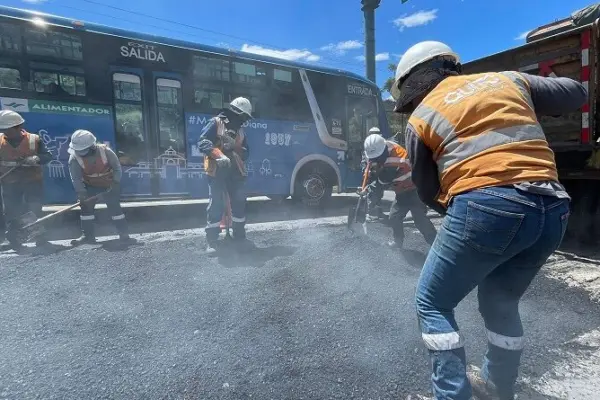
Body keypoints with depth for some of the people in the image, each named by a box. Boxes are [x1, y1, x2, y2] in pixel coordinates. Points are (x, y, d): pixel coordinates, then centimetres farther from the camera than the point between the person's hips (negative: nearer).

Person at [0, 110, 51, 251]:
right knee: (12, 212, 6)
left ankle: (40, 239, 12)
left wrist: (36, 159, -26)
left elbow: (48, 156, -7)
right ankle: (13, 239, 19)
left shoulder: (34, 139, -7)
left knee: (35, 210, 2)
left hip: (33, 181, -2)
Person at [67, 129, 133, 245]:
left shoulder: (105, 151, -23)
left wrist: (115, 182, -22)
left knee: (115, 208, -6)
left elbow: (117, 167, -12)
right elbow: (75, 178, -17)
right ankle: (88, 236, 9)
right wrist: (81, 192, -28)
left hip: (109, 184, -3)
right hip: (90, 186, 3)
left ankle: (124, 234, -2)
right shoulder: (74, 158, -17)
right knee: (86, 207, -1)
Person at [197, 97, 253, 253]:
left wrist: (234, 147, -10)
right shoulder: (216, 122, -2)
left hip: (235, 171, 6)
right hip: (217, 170, -6)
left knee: (239, 203, 7)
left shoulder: (240, 131, 18)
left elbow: (245, 153, 13)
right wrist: (219, 156, -28)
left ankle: (240, 236, 20)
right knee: (216, 204, -7)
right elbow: (202, 142, -13)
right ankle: (211, 240, 2)